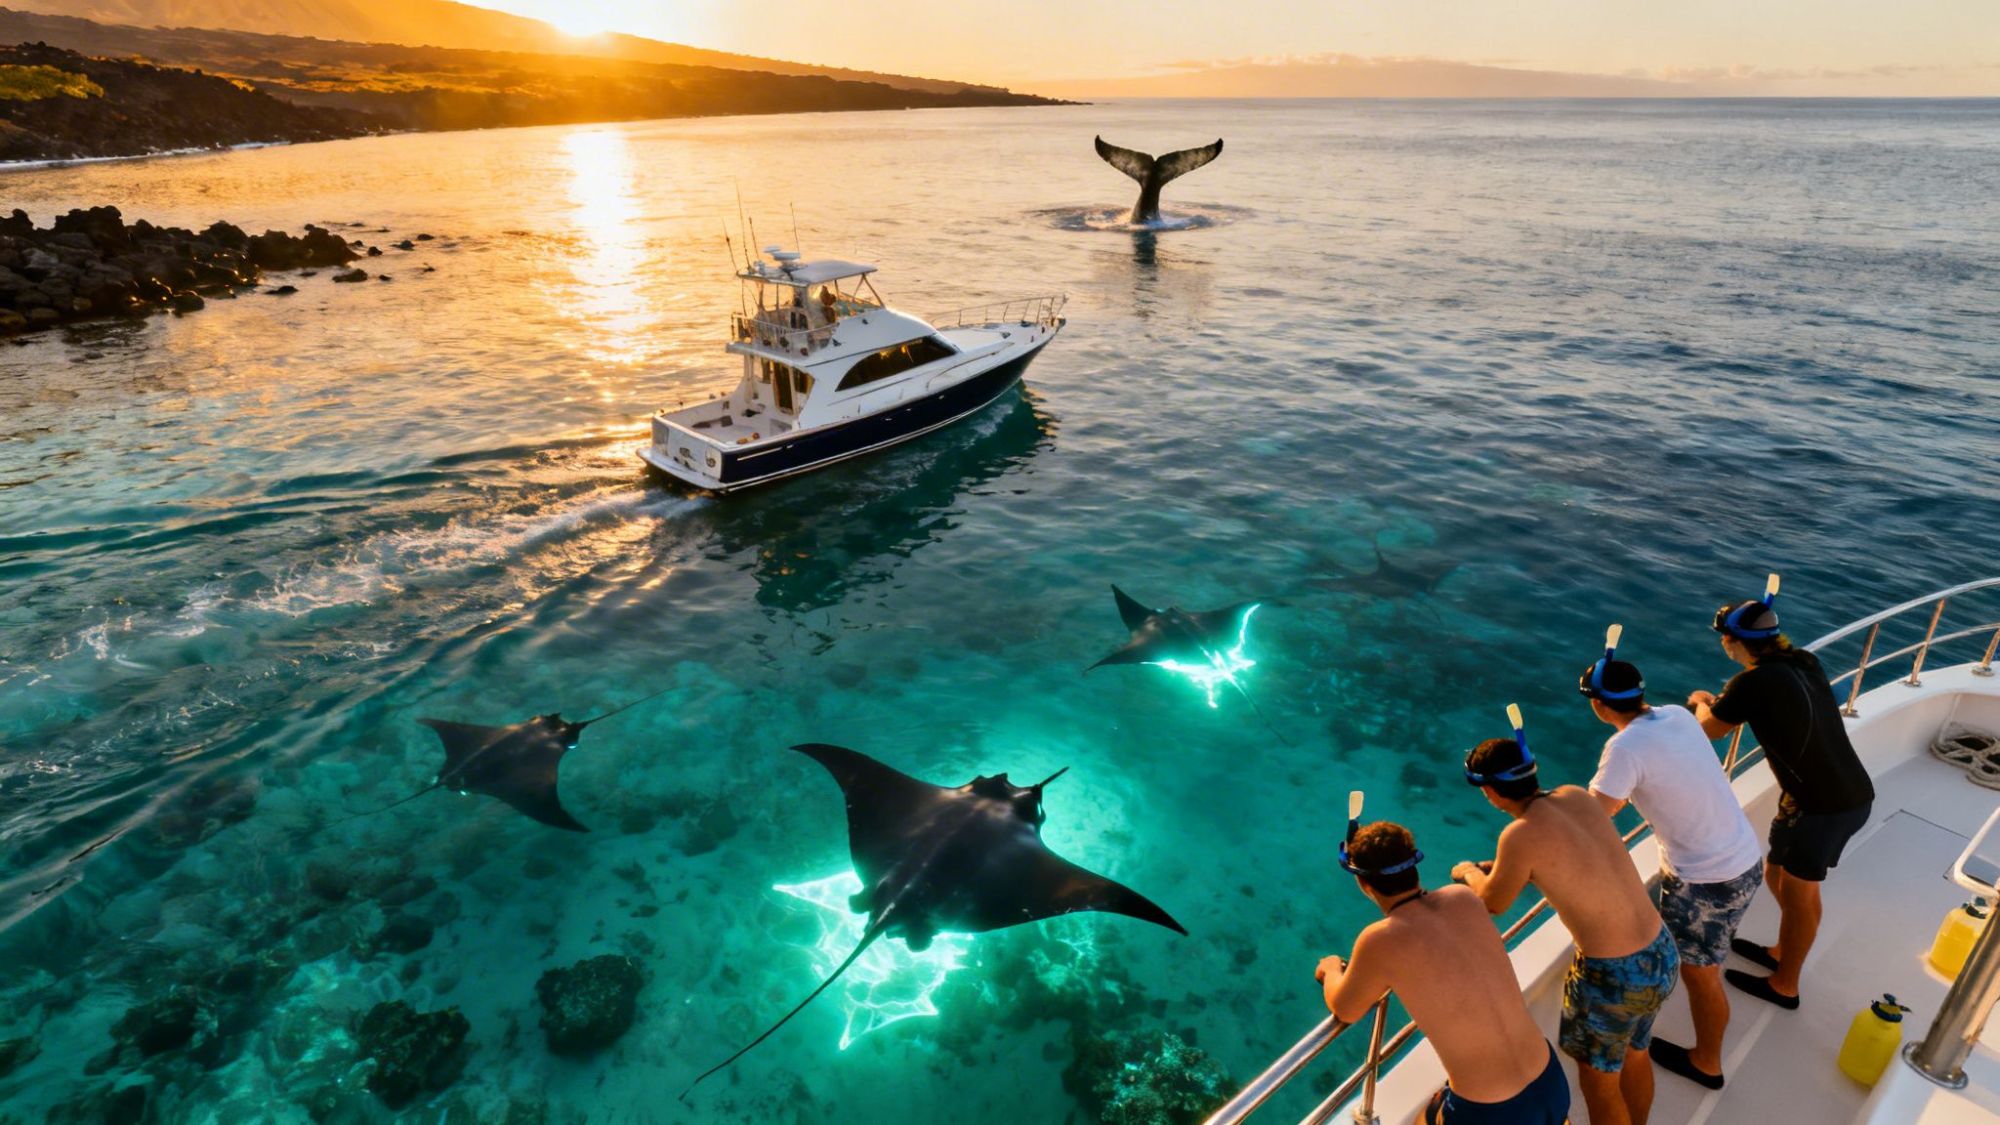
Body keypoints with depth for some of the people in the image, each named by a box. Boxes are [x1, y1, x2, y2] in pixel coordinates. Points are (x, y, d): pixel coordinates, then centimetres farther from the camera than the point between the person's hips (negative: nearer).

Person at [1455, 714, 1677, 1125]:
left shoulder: (1521, 835, -23)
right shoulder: (1578, 797, -3)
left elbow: (1493, 903, -4)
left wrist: (1468, 872, 16)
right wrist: (1494, 869, 23)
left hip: (1614, 976, -7)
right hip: (1663, 953, 7)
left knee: (1598, 1081, 19)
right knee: (1636, 1056, 31)